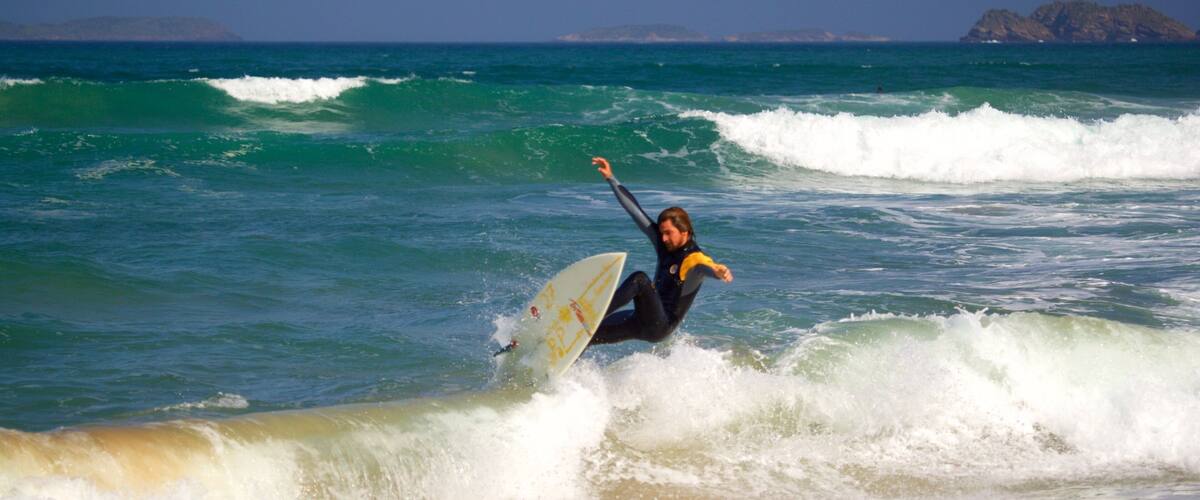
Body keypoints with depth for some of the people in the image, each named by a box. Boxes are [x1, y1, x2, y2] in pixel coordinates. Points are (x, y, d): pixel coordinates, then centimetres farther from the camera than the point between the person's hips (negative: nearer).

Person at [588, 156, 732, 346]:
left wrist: (719, 271, -65)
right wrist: (611, 179, 9)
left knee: (640, 279, -31)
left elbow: (706, 267, -40)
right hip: (644, 321, 8)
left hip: (660, 326, -8)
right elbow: (636, 212, 9)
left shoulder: (694, 259, -16)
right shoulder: (665, 246, 6)